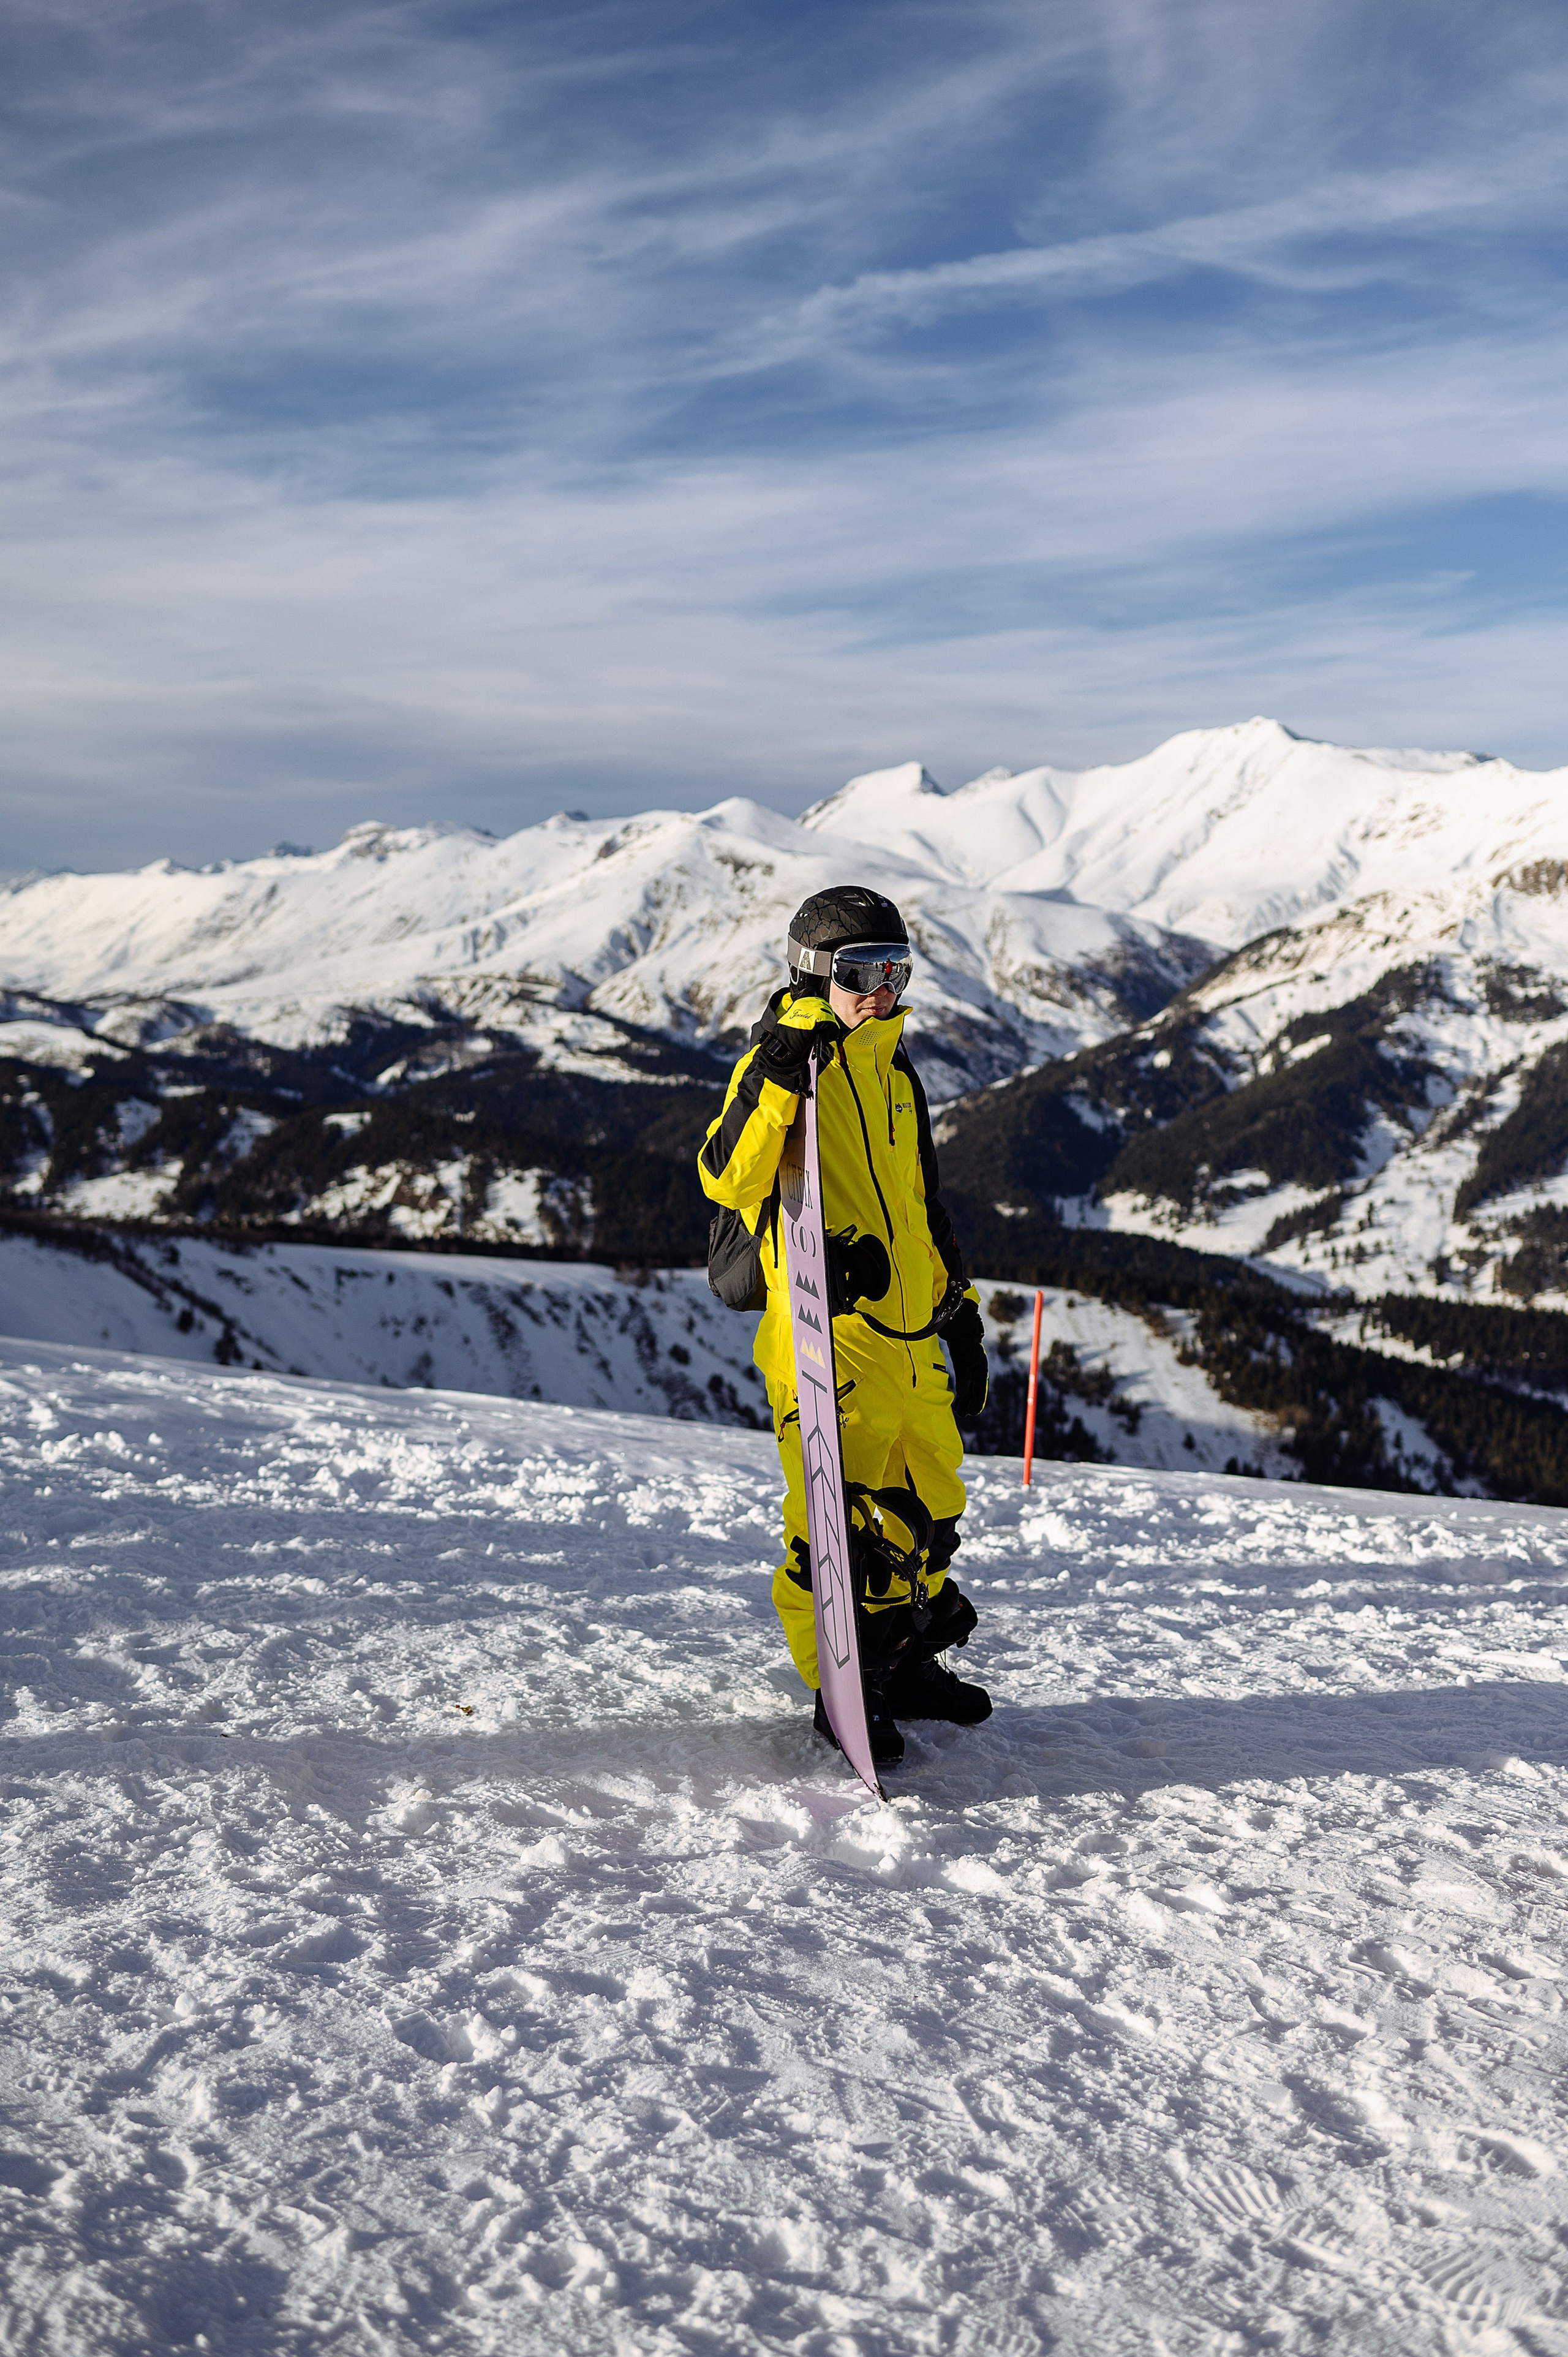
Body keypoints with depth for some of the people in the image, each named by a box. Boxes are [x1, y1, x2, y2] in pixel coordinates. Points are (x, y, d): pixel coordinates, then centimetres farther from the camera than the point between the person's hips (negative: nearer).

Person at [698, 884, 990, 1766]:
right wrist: (774, 1084, -30)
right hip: (825, 1330, -8)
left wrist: (961, 1311, 23)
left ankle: (904, 1664, 32)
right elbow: (728, 1180, -20)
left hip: (908, 1330, 8)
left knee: (931, 1507, 15)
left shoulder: (895, 1072, 18)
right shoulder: (782, 1062, -5)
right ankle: (843, 1692, 13)